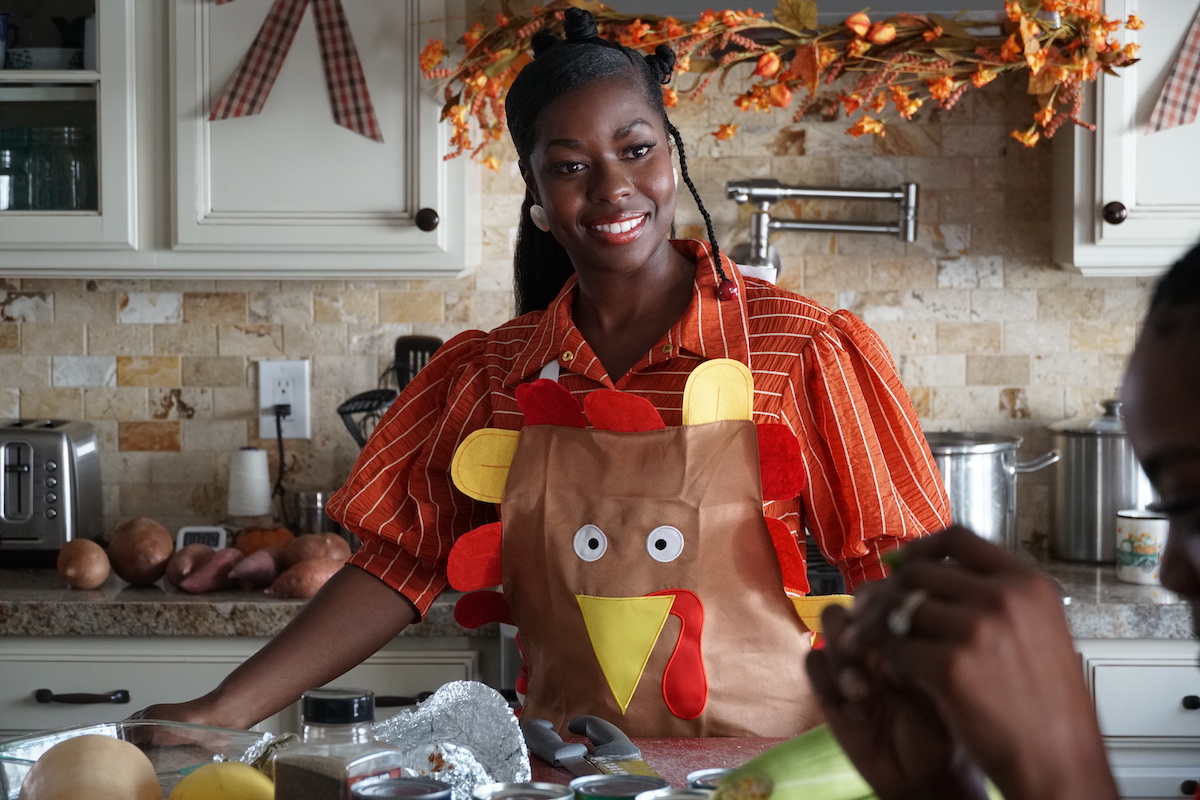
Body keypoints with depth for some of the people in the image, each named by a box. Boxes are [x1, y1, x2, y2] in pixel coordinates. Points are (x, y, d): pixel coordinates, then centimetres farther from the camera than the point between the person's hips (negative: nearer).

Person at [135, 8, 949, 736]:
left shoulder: (806, 349, -1)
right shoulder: (484, 376, 10)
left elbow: (897, 576, -2)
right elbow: (397, 563, 5)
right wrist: (226, 710, -5)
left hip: (765, 747, -2)